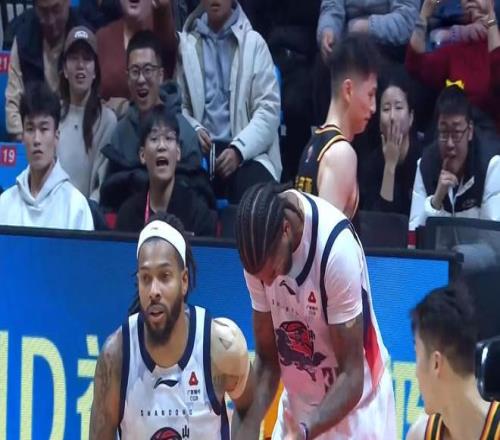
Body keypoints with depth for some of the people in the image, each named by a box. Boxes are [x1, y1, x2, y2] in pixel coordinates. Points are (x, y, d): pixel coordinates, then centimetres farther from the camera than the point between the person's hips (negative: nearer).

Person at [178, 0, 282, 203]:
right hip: (201, 150, 1)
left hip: (247, 152, 0)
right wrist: (193, 131, -12)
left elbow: (269, 108, 1)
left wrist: (238, 150, -13)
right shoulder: (185, 43, 11)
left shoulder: (254, 43, 8)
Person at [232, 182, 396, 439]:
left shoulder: (337, 248, -28)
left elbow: (352, 378, -21)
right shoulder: (261, 253, -12)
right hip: (297, 409, 5)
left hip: (354, 409, -5)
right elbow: (267, 360, -2)